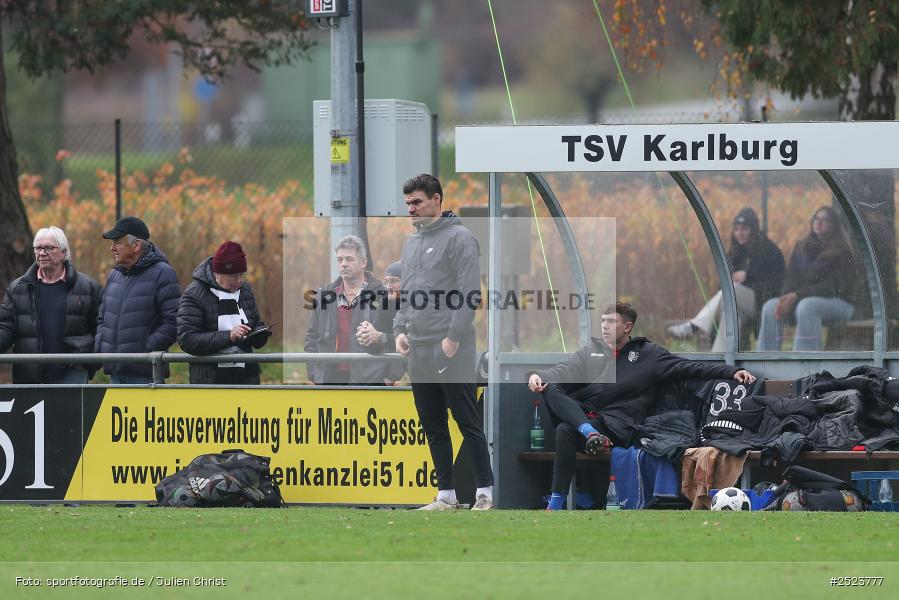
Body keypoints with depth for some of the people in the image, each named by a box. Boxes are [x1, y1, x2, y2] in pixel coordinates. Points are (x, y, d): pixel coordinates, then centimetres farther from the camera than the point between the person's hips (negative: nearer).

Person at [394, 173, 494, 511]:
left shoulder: (459, 238, -7)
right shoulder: (411, 243, 17)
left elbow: (470, 293, -13)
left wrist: (454, 337, -17)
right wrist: (400, 329, 8)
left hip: (451, 351, -8)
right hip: (419, 352, 8)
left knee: (468, 422, -5)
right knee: (432, 425, 8)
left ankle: (484, 491, -1)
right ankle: (446, 493, 12)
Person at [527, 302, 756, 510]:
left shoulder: (647, 354, 12)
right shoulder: (593, 349, 23)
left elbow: (688, 368, 6)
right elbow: (565, 372, 11)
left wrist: (732, 372, -4)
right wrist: (537, 375, -11)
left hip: (615, 424, -4)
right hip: (580, 414, 4)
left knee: (565, 431, -34)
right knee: (549, 388, -24)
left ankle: (556, 503, -34)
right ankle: (589, 432, -42)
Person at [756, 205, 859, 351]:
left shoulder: (842, 252, -6)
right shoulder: (802, 248, 14)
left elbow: (833, 286, -15)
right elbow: (790, 277, 8)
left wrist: (797, 295, -22)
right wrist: (786, 298, -15)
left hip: (839, 302, -6)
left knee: (806, 306, -38)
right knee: (770, 307, -17)